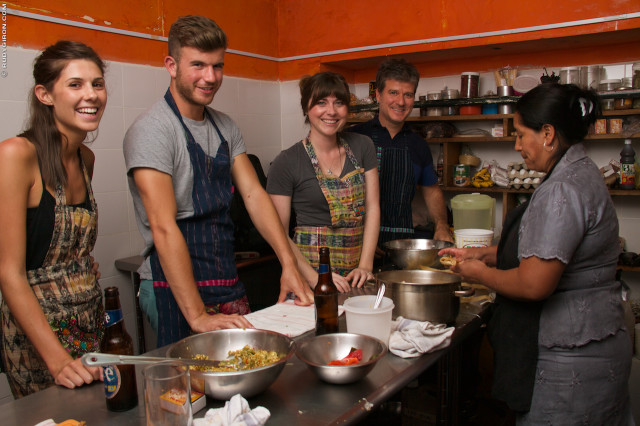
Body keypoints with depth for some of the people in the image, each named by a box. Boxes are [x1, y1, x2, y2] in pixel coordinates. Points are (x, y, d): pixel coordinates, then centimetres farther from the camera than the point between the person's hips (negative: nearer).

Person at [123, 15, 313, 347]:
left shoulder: (225, 127, 9)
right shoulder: (151, 130, -15)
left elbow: (254, 195, 5)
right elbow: (164, 227, -22)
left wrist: (289, 264, -6)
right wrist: (198, 317, -26)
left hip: (229, 285, 7)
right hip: (175, 291, -7)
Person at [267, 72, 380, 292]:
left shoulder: (362, 146, 7)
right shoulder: (287, 162, -5)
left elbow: (372, 208, 4)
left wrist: (365, 266, -6)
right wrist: (315, 277, -15)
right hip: (310, 267, -3)